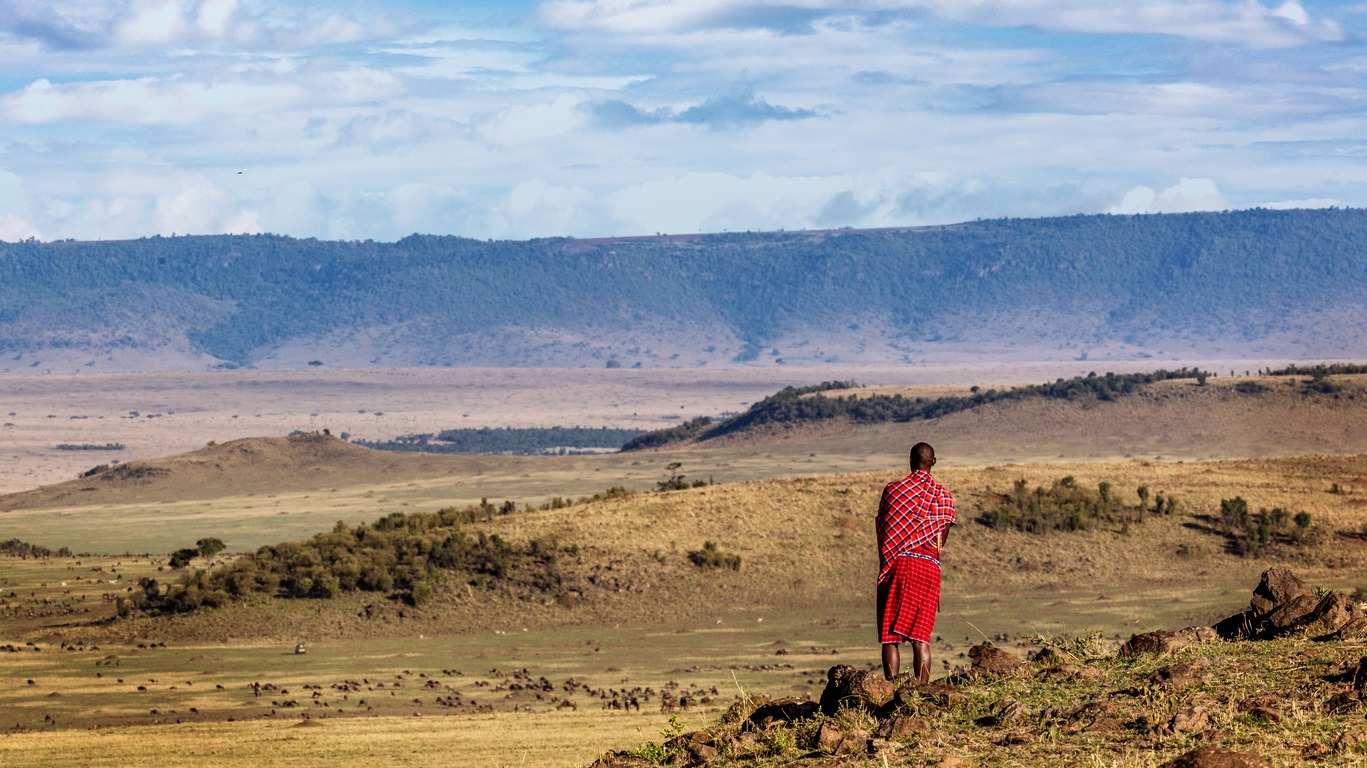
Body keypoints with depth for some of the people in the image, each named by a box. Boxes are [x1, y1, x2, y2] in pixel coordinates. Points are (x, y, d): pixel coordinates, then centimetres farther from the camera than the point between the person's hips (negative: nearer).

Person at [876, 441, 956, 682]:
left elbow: (881, 530, 6)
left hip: (897, 564, -2)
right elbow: (942, 540, 10)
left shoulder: (893, 489, 3)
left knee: (890, 637, 0)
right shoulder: (944, 496, 9)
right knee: (921, 637, 3)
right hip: (930, 567, 2)